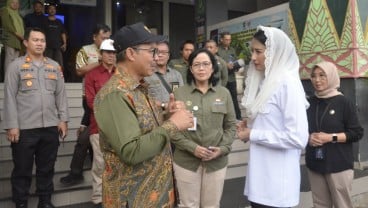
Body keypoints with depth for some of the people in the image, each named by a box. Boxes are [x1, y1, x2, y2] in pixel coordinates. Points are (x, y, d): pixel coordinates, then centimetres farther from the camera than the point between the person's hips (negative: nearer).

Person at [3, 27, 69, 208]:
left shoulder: (54, 66, 11)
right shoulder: (16, 66, 1)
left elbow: (61, 95, 11)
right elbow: (10, 97, -3)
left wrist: (63, 119, 5)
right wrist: (11, 125, -9)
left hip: (50, 127, 3)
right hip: (25, 128, -3)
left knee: (47, 167, 13)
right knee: (22, 169, 8)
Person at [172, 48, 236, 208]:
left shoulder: (224, 93, 3)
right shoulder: (179, 93, -5)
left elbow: (231, 126, 7)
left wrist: (223, 148, -8)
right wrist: (192, 148, -14)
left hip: (217, 160, 2)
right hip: (186, 160, -2)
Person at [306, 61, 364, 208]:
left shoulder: (343, 102, -4)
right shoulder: (310, 103, 7)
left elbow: (357, 133, -5)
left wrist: (331, 137, -16)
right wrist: (308, 137, -6)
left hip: (339, 165, -3)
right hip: (315, 164, 4)